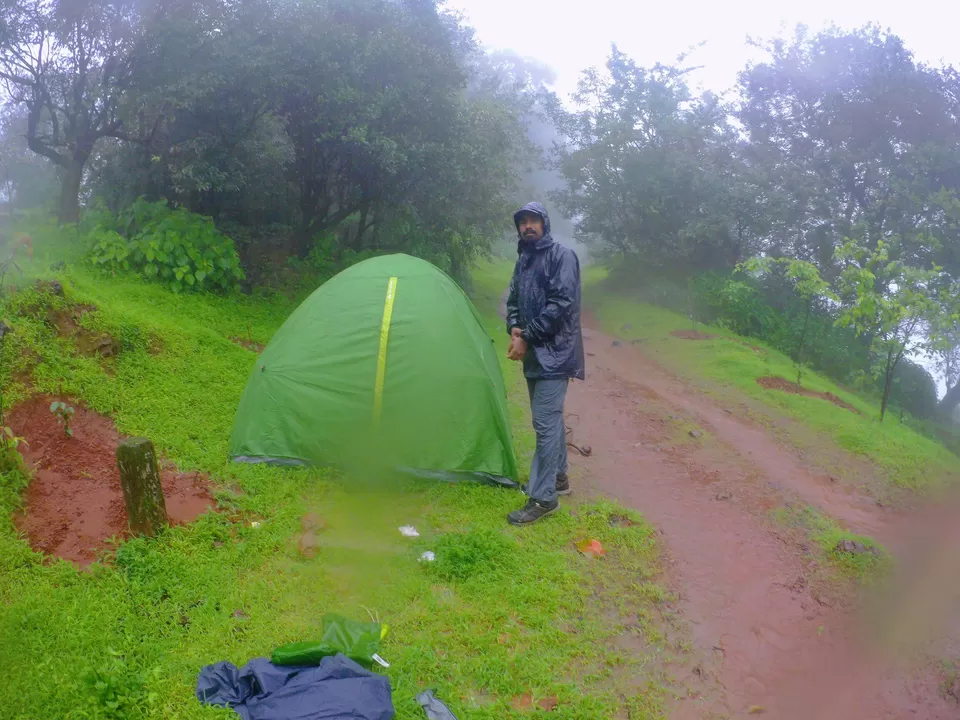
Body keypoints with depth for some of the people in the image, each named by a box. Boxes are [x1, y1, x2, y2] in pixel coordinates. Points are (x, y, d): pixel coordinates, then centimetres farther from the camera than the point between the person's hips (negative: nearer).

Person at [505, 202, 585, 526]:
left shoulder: (562, 256, -10)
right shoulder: (523, 261, 15)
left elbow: (561, 304, -18)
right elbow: (513, 300, 19)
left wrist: (528, 337, -17)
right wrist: (514, 328, -3)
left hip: (554, 353, -8)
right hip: (534, 353, 8)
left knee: (545, 422, -11)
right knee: (550, 418, 18)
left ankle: (543, 497, -7)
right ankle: (558, 477, 32)